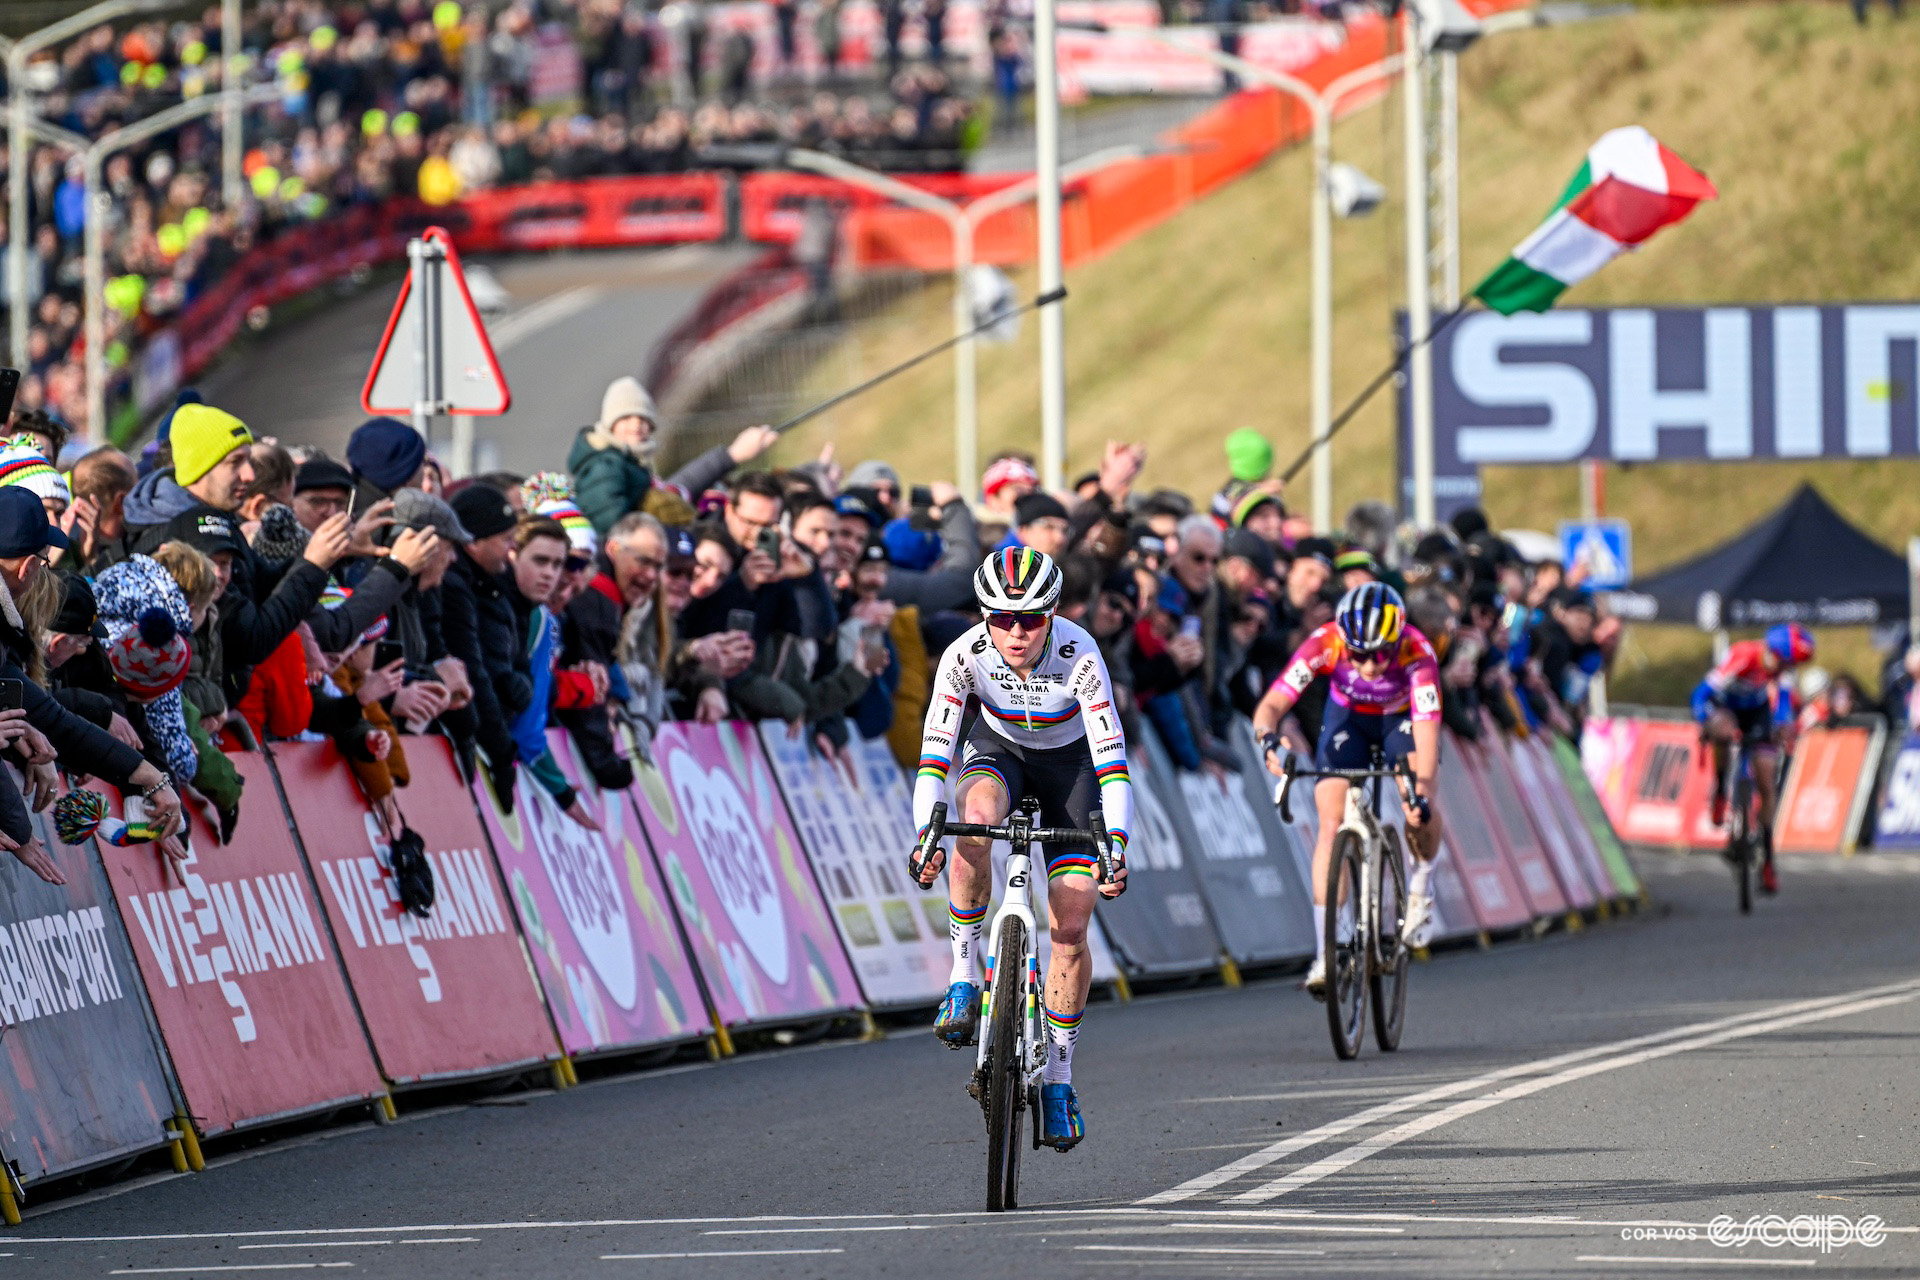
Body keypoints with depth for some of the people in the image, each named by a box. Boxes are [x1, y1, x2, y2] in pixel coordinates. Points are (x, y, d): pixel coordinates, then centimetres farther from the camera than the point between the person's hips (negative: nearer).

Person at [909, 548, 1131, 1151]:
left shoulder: (1079, 656, -32)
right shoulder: (966, 655, -28)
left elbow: (1111, 757, -35)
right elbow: (935, 749, -30)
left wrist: (1117, 846, -47)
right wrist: (926, 833, -43)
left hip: (1068, 760, 0)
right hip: (998, 749, 1)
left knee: (1070, 929, -8)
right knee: (975, 814, -37)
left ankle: (1058, 1074, 7)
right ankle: (963, 977, -24)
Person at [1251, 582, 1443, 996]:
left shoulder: (1417, 653, -37)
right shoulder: (1325, 644, -34)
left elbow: (1427, 730, -42)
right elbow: (1273, 703, -39)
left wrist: (1421, 793, -56)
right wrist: (1267, 737, -61)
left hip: (1401, 717, -1)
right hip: (1347, 716, 1)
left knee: (1419, 809, -26)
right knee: (1332, 824, -15)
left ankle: (1420, 884, 7)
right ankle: (1325, 954, -12)